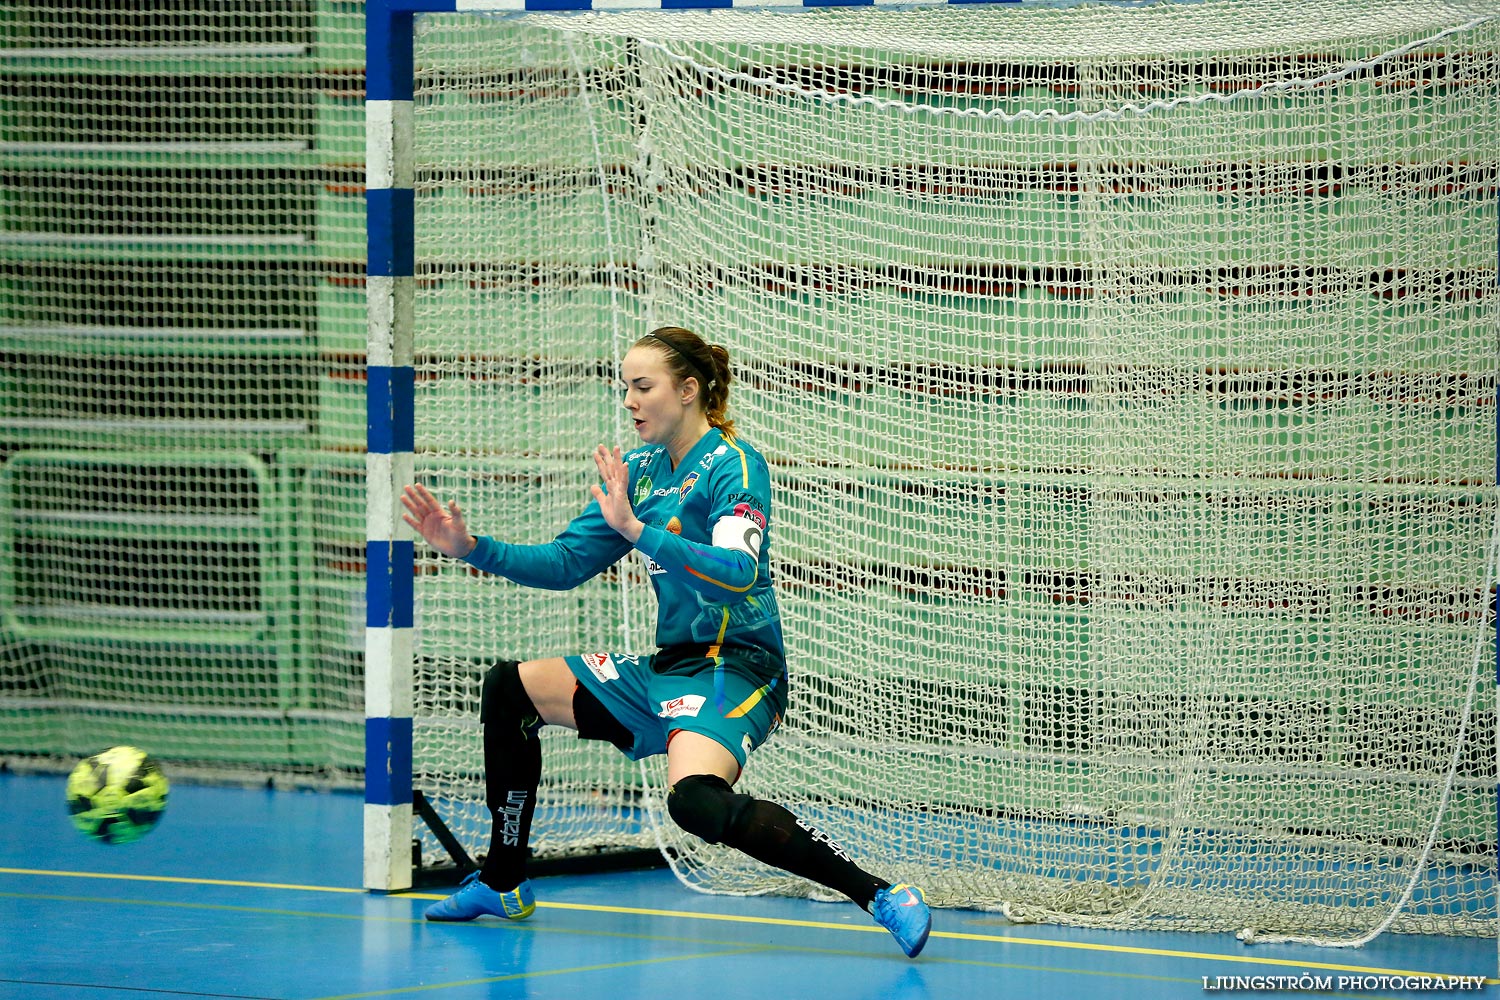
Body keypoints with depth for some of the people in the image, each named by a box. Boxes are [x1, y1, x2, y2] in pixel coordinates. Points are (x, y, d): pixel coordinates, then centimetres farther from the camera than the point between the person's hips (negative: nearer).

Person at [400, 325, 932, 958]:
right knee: (508, 688, 15)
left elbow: (737, 572, -29)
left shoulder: (733, 468, -13)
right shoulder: (638, 470, 11)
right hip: (668, 666, 9)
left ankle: (883, 897, -35)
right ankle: (502, 884, 25)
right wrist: (473, 549, 4)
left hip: (736, 667, -9)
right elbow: (566, 563, 16)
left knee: (696, 800, -36)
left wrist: (636, 529, -36)